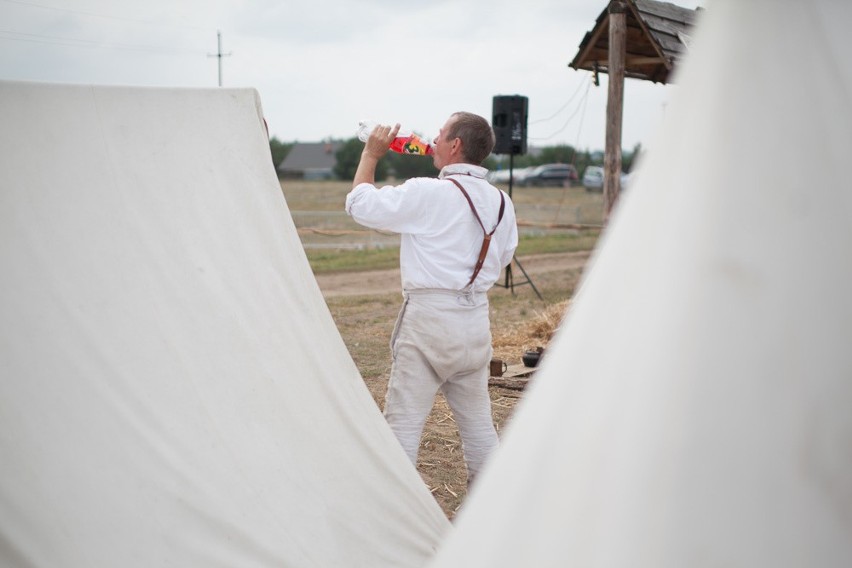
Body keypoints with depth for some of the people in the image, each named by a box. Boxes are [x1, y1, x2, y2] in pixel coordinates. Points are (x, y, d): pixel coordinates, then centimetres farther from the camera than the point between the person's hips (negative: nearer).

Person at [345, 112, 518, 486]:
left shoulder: (427, 193, -14)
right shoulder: (501, 202, 6)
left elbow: (360, 204, -5)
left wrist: (371, 154, 7)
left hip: (430, 317, -7)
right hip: (477, 318, 7)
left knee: (403, 421, 1)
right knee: (477, 420, 17)